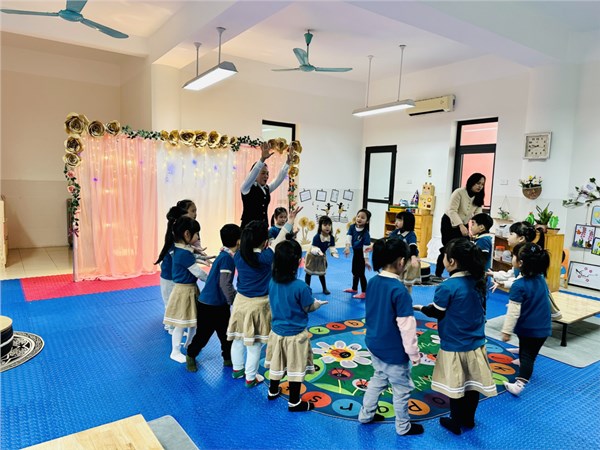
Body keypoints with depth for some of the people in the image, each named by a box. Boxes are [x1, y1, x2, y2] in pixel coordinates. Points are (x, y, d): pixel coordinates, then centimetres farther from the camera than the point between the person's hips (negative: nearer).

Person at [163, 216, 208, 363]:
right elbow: (198, 273, -19)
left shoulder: (182, 249, 3)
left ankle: (189, 344, 41)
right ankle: (175, 352, 21)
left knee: (194, 320, 22)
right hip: (184, 290, -10)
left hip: (191, 288, 10)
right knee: (181, 323, 5)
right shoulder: (184, 253, -26)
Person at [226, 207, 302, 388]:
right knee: (254, 344, 9)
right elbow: (278, 242, -11)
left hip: (240, 301, 6)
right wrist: (290, 222, -5)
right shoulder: (265, 258, -21)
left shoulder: (238, 256, -7)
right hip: (258, 305, -5)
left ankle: (237, 369, 41)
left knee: (238, 338, 21)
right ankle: (250, 378, 23)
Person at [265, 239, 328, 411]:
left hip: (276, 331, 5)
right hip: (295, 334, -5)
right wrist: (318, 303, 9)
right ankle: (294, 402, 25)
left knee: (277, 363, 23)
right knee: (296, 368, 12)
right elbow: (309, 308, -12)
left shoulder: (272, 282, -9)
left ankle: (273, 391, 43)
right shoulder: (301, 287, -26)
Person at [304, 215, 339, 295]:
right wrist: (318, 251, -56)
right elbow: (314, 248, -35)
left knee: (321, 273, 17)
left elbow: (332, 247, -13)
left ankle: (324, 288, 29)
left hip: (322, 257, 5)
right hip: (312, 256, -4)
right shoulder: (317, 237, -33)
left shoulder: (331, 237, -17)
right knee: (309, 273, 6)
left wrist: (334, 253, -34)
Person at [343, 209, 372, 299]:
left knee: (361, 273, -3)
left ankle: (364, 293, 7)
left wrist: (366, 260, -26)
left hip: (361, 254, -7)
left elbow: (366, 247, -24)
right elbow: (348, 237, -18)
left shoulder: (365, 233, -23)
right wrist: (347, 247, -35)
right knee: (354, 272, 21)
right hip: (355, 252, 7)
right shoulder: (352, 227, -8)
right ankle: (354, 289, 39)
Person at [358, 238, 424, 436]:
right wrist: (414, 353, -10)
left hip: (374, 344, 7)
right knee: (402, 389, 15)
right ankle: (403, 427, 35)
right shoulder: (399, 290, -27)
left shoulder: (372, 282, -5)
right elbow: (406, 326, -23)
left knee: (379, 378, 27)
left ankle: (366, 414, 41)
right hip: (393, 351, -7)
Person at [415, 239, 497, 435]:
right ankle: (468, 419, 37)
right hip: (476, 342, 6)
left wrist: (421, 308, 8)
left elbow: (436, 313, -11)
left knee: (456, 386, 11)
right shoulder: (478, 281, -3)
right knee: (473, 383, 18)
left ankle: (455, 423, 28)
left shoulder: (447, 287, -24)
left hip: (454, 346, -6)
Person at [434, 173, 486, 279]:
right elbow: (452, 211, -27)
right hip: (449, 223, -6)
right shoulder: (459, 192, -20)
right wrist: (461, 226, -39)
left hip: (463, 225, 6)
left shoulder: (479, 198, -1)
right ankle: (437, 274, 6)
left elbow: (477, 214, -10)